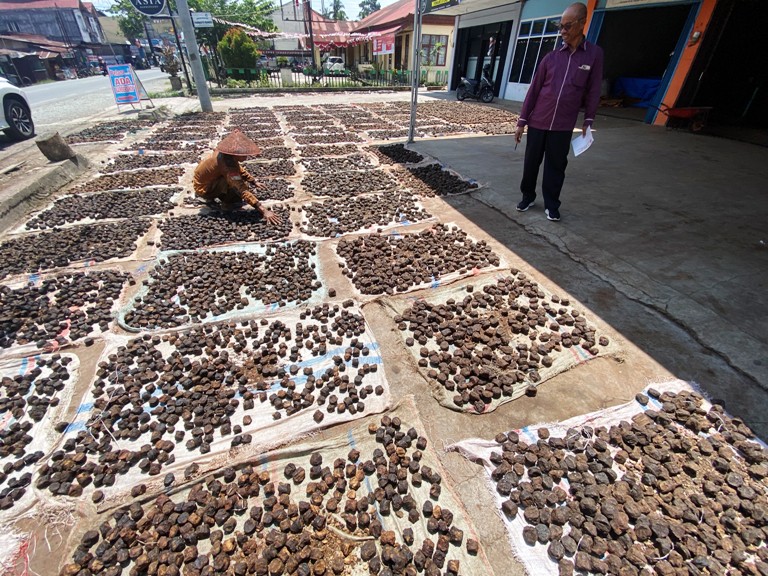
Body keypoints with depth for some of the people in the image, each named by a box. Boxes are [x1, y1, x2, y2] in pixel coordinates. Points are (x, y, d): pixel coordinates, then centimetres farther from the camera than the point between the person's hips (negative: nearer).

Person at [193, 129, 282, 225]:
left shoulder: (226, 152, -8)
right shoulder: (227, 164, -33)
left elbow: (240, 169, 14)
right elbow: (243, 191, -39)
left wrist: (254, 182, 17)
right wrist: (264, 211, -43)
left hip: (204, 179, 9)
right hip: (203, 188, -9)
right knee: (237, 184, -26)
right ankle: (227, 202, -1)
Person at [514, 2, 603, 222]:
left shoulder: (594, 54, 3)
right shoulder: (551, 57, 5)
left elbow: (593, 91, 4)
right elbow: (533, 90, 6)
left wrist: (588, 121, -1)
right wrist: (522, 121, 1)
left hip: (564, 126, -1)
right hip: (537, 122, 1)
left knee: (556, 166, 3)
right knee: (531, 163, 7)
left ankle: (551, 205, 15)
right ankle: (528, 196, 26)